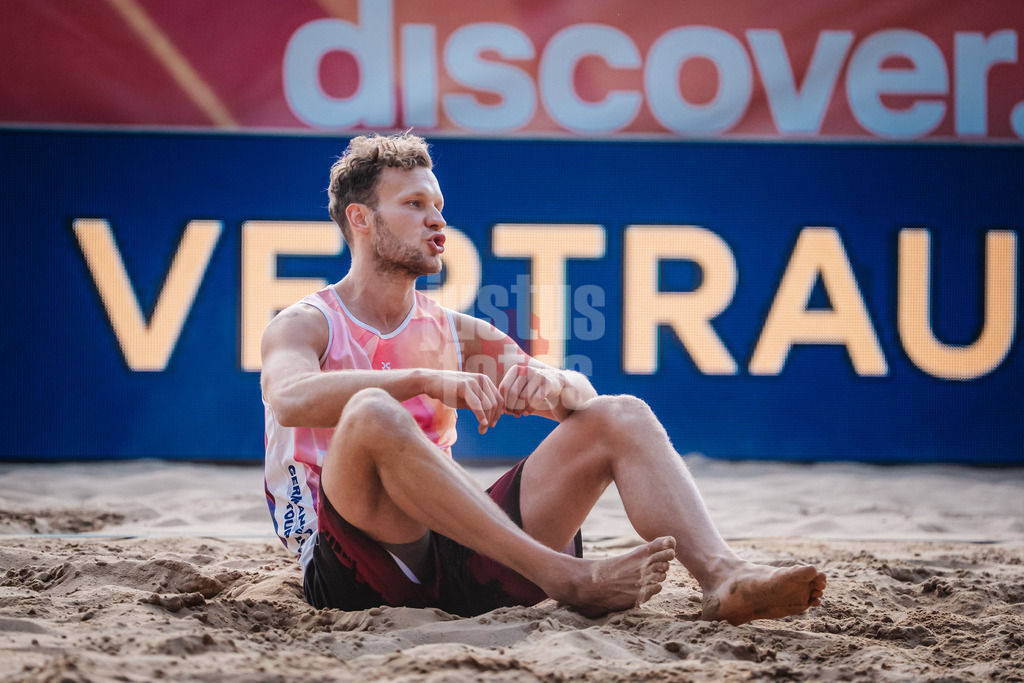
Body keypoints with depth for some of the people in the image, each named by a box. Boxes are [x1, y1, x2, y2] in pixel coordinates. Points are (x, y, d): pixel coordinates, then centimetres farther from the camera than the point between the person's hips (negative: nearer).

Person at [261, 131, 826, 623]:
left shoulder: (457, 333, 19)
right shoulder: (304, 326, 3)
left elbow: (583, 398, 9)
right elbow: (290, 400, -22)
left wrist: (554, 385, -17)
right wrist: (428, 382, -32)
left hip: (454, 556, 5)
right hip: (352, 565, -5)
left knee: (621, 417, -6)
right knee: (373, 413, -35)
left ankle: (722, 576, -31)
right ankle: (566, 578, -39)